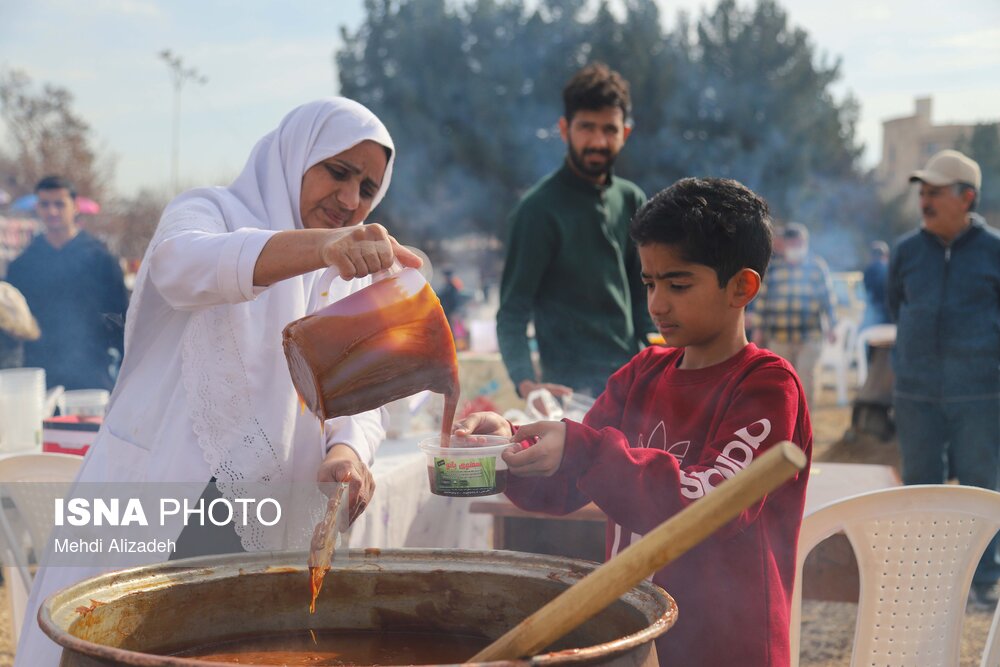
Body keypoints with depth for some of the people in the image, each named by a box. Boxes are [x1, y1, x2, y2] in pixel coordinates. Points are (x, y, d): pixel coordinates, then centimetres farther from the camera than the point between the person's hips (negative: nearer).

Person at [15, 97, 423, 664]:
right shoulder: (209, 212, -1)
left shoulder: (351, 285, 16)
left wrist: (348, 451, -20)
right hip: (155, 511, -5)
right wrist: (322, 245, -44)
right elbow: (185, 265, -26)